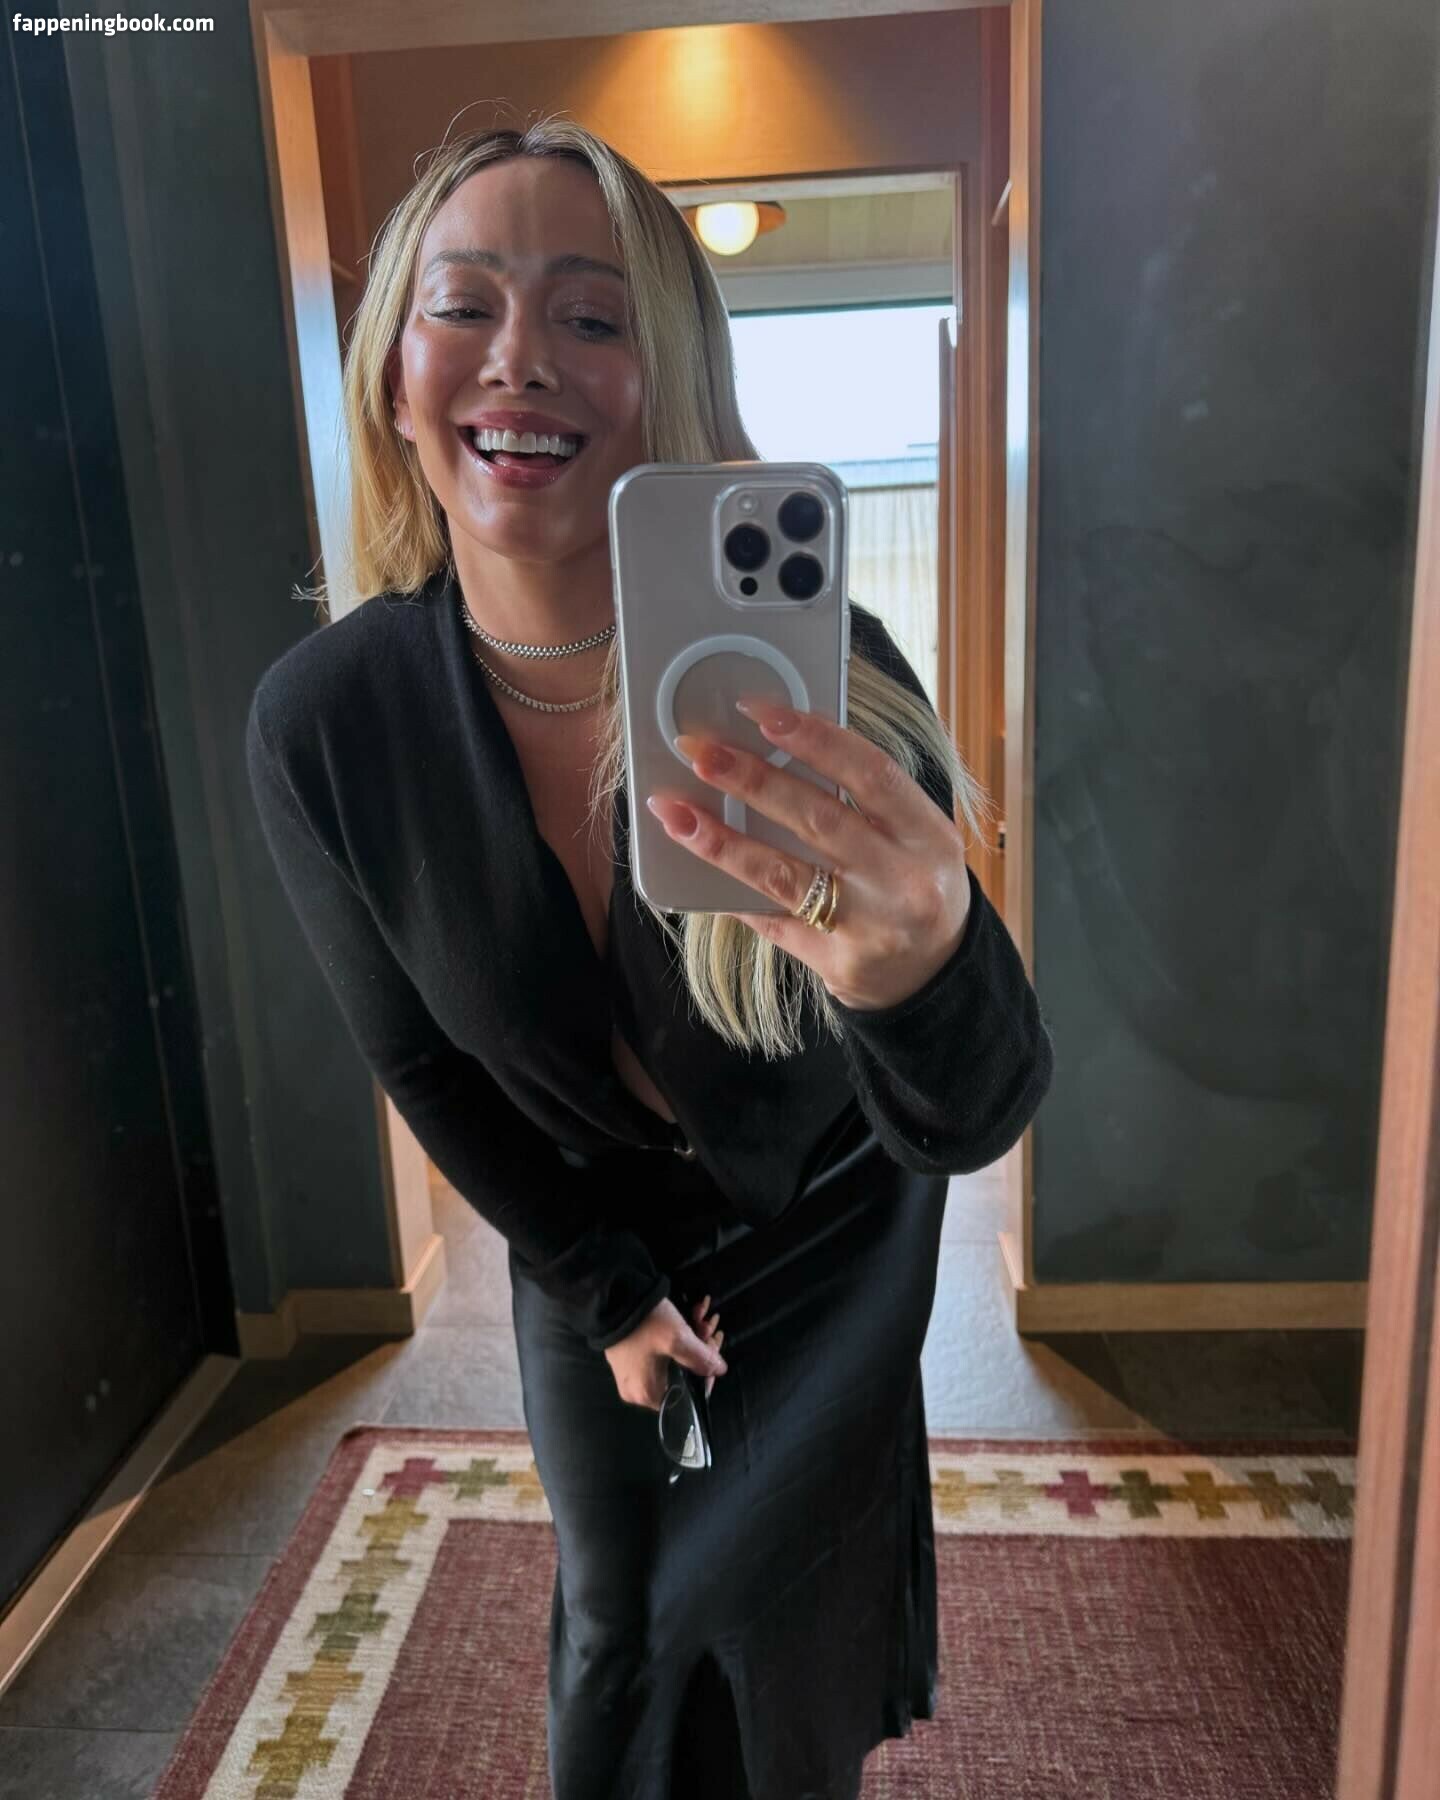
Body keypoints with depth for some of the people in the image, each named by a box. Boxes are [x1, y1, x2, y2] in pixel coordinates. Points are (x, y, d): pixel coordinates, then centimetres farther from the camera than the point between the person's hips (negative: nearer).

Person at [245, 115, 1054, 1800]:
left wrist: (924, 968, -56)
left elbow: (970, 1123, -32)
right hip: (584, 1249, 2)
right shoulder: (321, 723, -22)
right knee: (608, 1630, 21)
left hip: (828, 1243, -1)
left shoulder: (813, 672, -29)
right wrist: (603, 1290, -1)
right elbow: (419, 1062, -8)